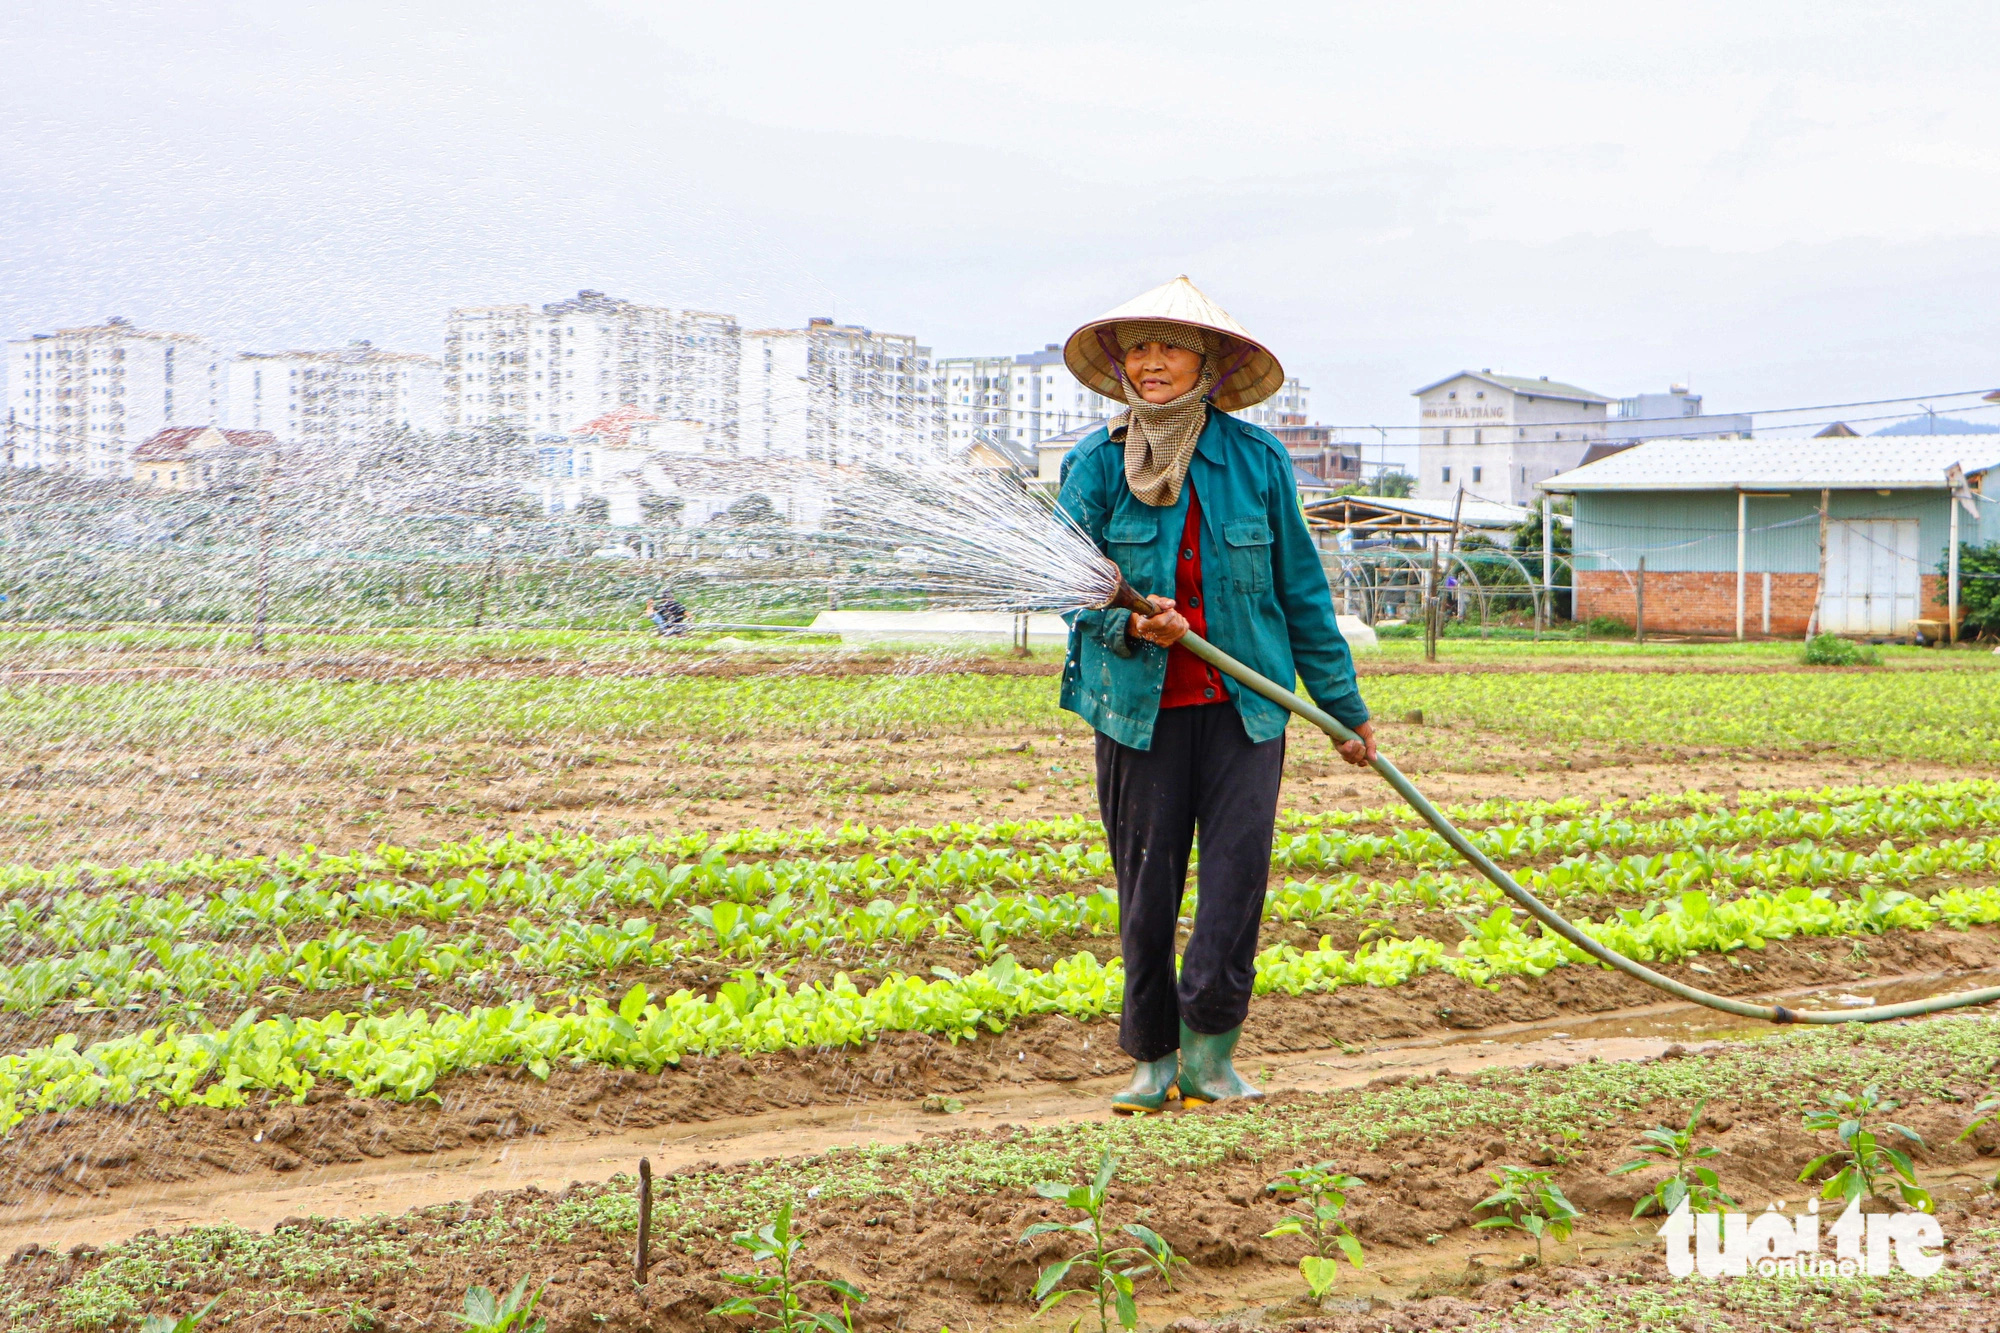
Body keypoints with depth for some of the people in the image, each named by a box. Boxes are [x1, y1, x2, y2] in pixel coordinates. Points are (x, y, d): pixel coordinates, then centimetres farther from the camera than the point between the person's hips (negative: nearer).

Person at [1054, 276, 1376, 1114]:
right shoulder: (1095, 465, -1)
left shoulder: (1257, 460, 2)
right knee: (1146, 885, 4)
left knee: (1237, 873, -7)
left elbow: (1301, 589, 9)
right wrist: (1131, 624, -22)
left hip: (1245, 704, 0)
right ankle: (1152, 1058, 18)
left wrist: (1343, 706, 12)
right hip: (1139, 707, 0)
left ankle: (1211, 1048, 7)